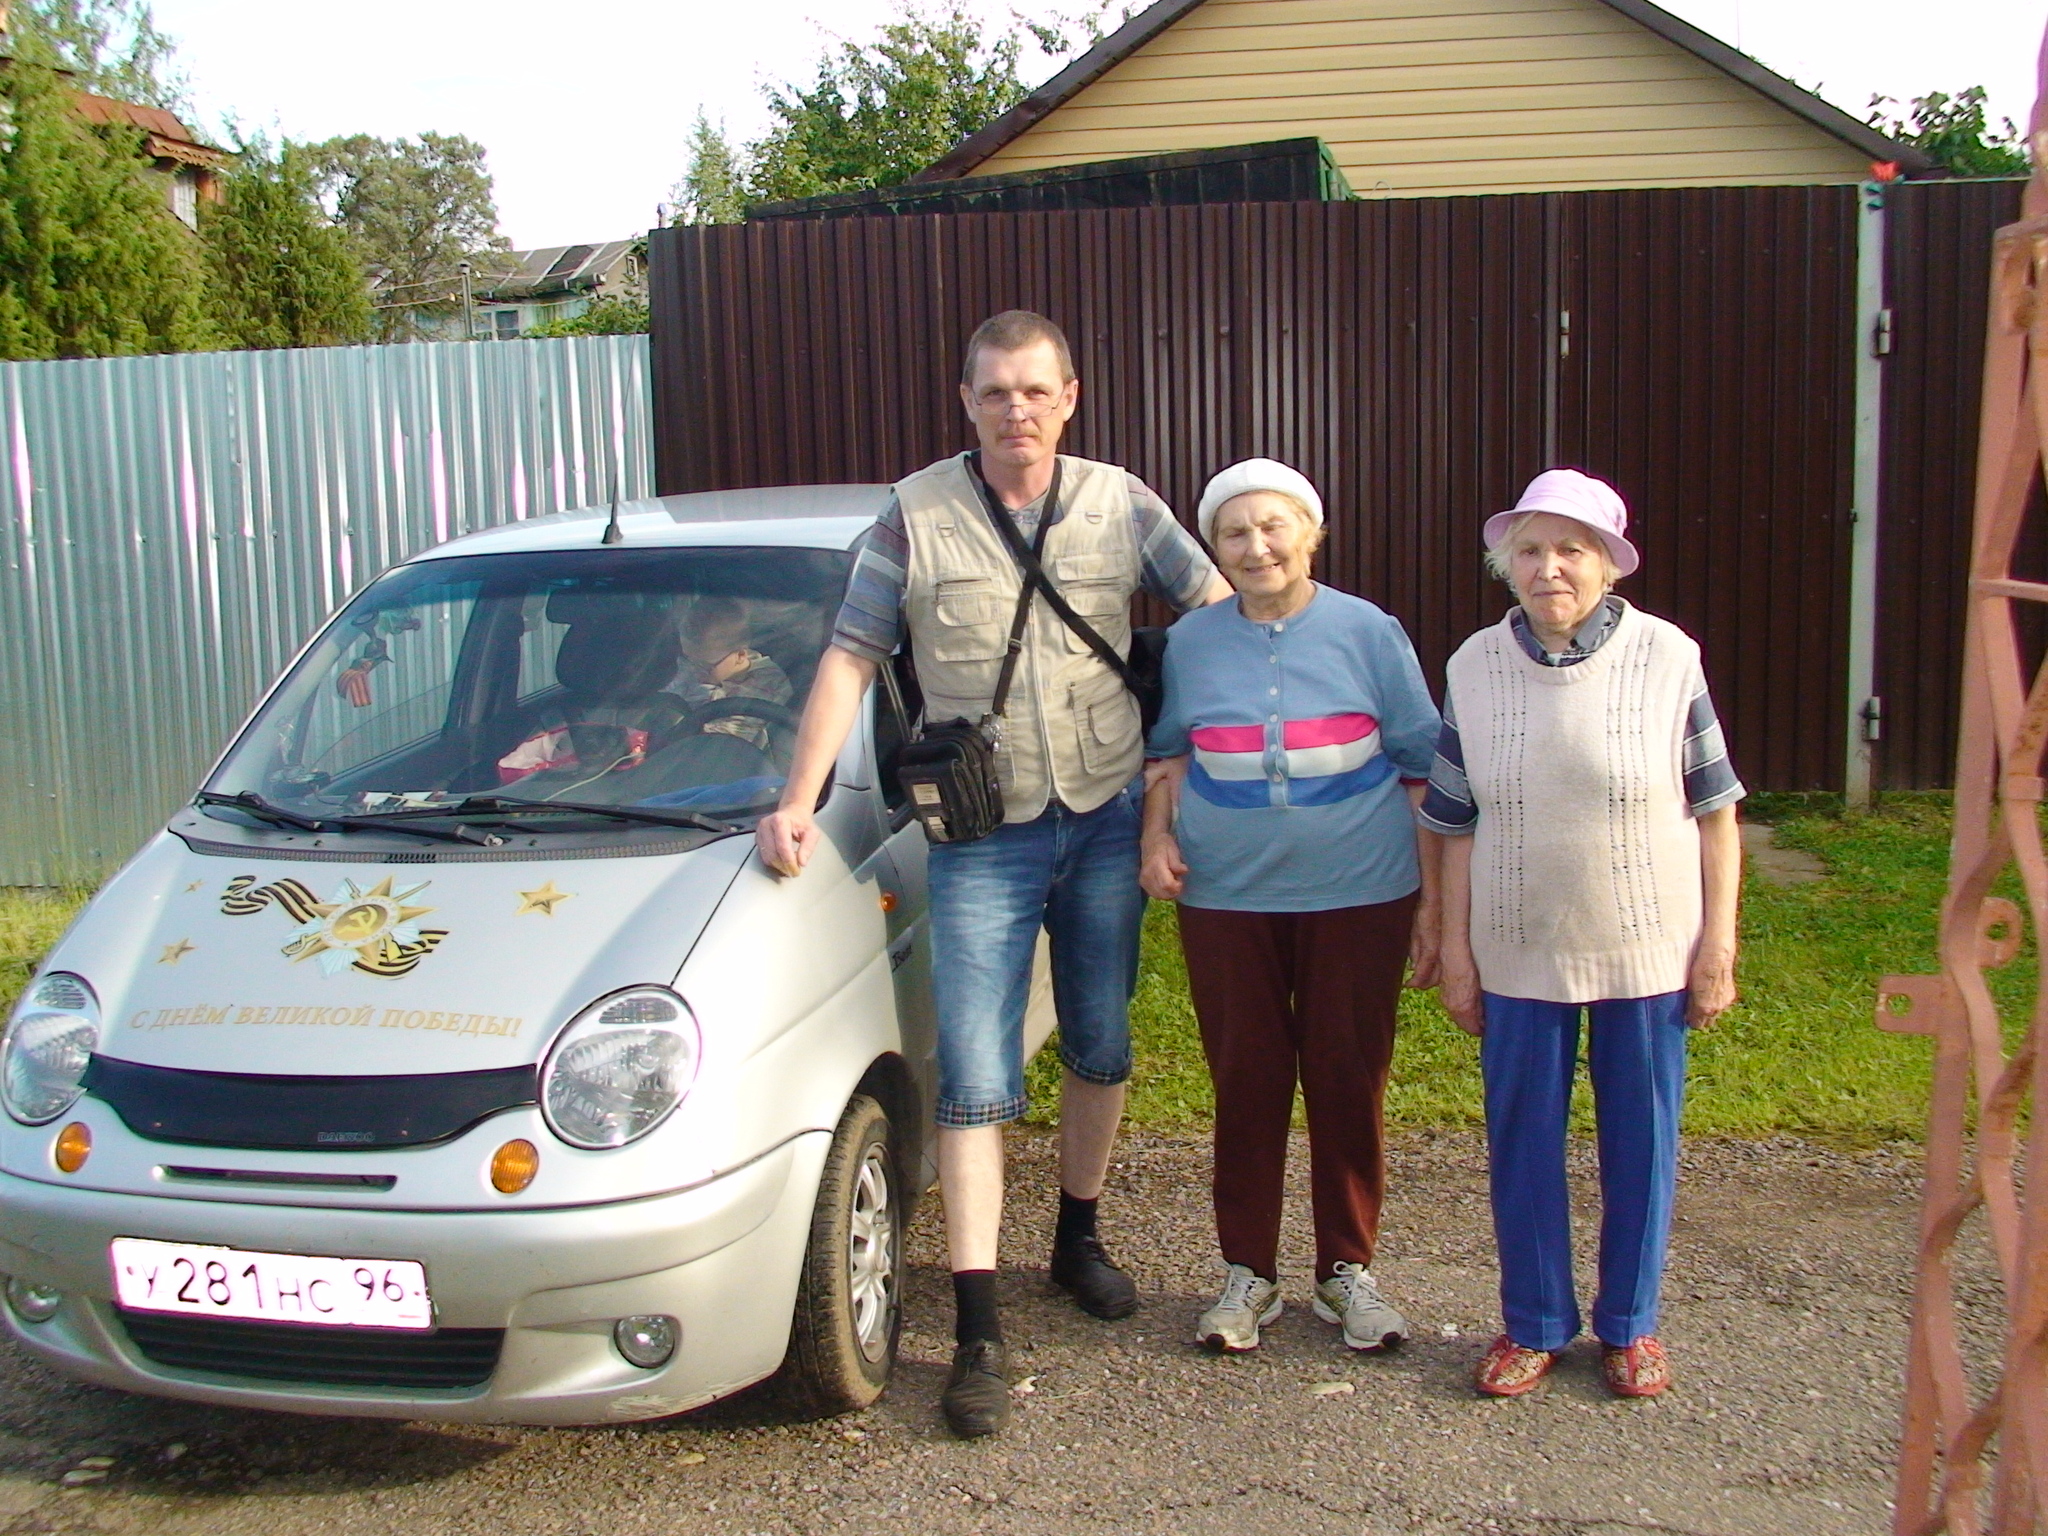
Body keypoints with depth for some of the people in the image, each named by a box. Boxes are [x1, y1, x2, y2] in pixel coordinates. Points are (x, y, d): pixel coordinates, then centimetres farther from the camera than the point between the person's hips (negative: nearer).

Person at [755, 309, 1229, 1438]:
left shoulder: (1120, 506, 1)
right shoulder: (914, 518, -4)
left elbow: (1220, 613, 8)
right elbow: (849, 661, -4)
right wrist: (798, 801, -11)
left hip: (1107, 819, 3)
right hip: (982, 837, -2)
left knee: (1100, 1049, 15)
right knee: (975, 1079, -4)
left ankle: (1077, 1238, 38)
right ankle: (977, 1332, 2)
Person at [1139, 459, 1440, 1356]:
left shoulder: (1369, 634, -2)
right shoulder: (1191, 644, 3)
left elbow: (1422, 771, 1)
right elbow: (1169, 753, 16)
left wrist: (1432, 903, -1)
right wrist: (1157, 835, -3)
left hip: (1358, 897, -1)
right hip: (1227, 900, 1)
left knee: (1348, 1083, 7)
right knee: (1245, 1084, 8)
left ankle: (1348, 1270, 24)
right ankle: (1248, 1272, 23)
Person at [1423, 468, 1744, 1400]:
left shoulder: (1667, 658, -6)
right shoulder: (1475, 667, -1)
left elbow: (1714, 809, -1)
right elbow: (1457, 825, 3)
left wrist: (1718, 941, -4)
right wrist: (1455, 951, 2)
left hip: (1647, 948, -1)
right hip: (1518, 954, 2)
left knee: (1641, 1138, 9)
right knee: (1522, 1138, 9)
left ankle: (1630, 1326, 28)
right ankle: (1534, 1324, 27)